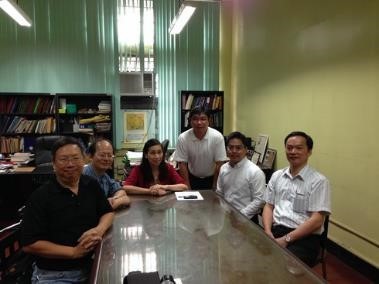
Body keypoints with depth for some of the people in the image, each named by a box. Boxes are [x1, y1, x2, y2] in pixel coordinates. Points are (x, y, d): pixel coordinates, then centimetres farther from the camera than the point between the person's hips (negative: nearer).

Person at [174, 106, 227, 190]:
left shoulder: (217, 137, -19)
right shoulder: (183, 138, -17)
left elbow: (219, 164, -14)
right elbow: (182, 164, -11)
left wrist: (214, 187, -11)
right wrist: (188, 188, -10)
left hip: (212, 178, 0)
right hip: (192, 178, 1)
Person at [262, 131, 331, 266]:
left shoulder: (318, 181, -5)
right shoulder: (277, 176, 12)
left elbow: (317, 220, -10)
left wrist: (286, 239, -17)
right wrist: (268, 232, -5)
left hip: (304, 237, -4)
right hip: (276, 230, 4)